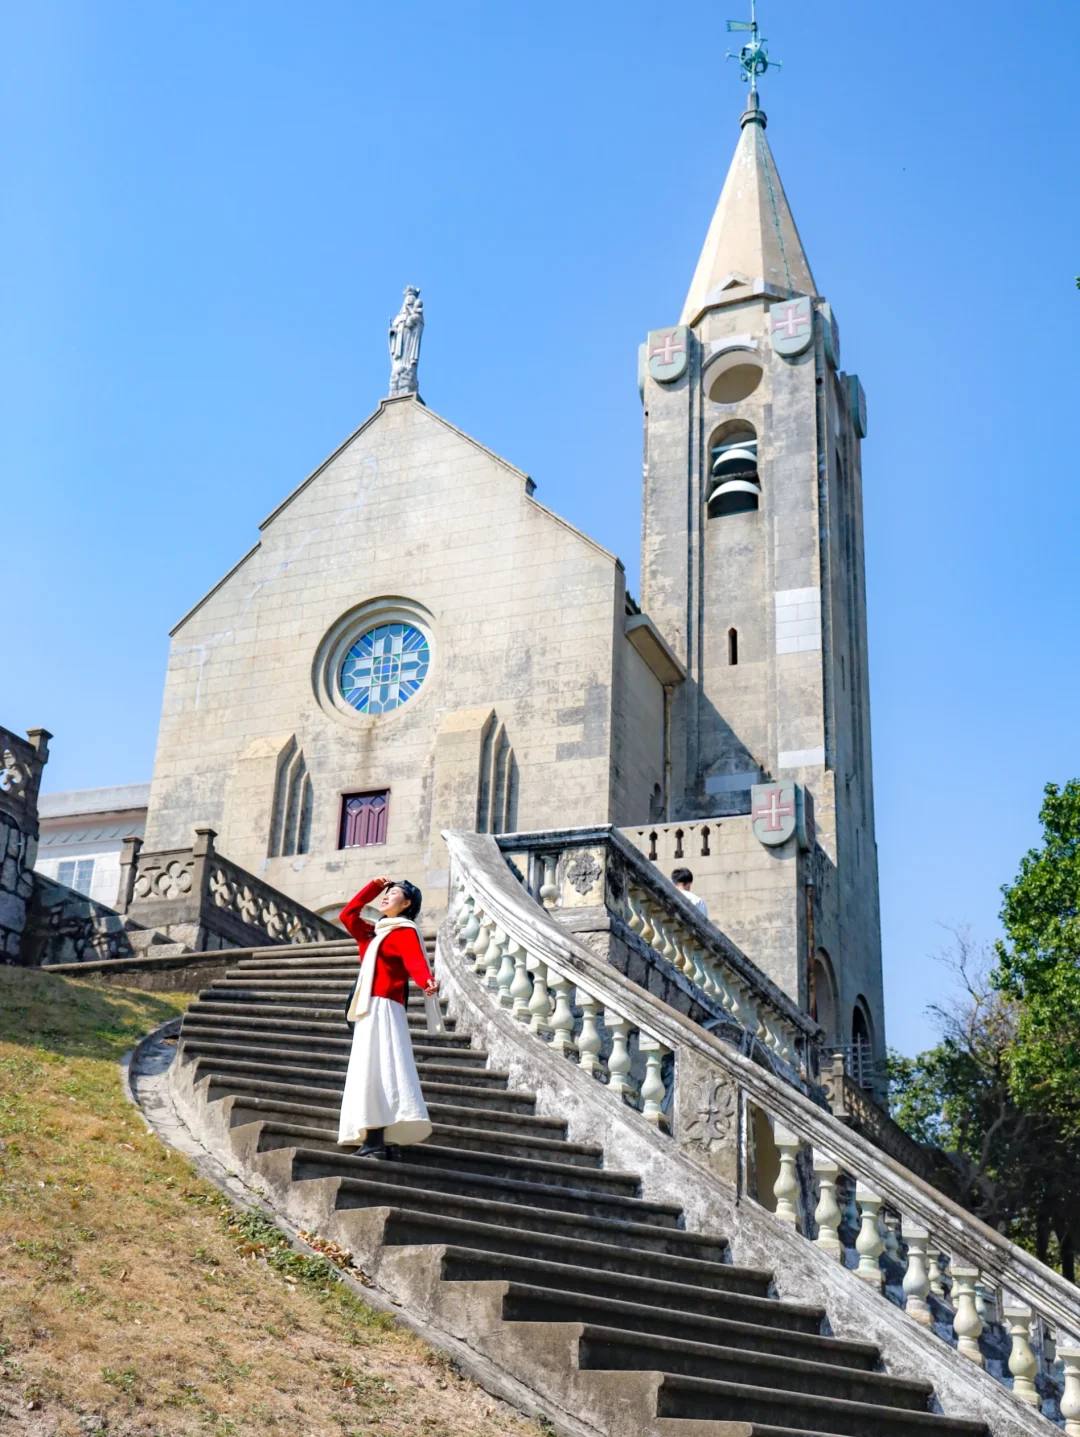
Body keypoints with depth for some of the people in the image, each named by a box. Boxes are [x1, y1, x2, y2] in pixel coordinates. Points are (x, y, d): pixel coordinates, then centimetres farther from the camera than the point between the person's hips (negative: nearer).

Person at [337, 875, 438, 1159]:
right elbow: (348, 914, 28)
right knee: (368, 1071, 6)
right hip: (368, 1010, 10)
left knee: (377, 1069, -18)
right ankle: (373, 1140, 6)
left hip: (384, 1009, -10)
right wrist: (373, 887, 23)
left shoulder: (405, 932, -5)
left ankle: (377, 1142, -24)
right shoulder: (376, 932, 21)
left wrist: (427, 982, -43)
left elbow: (415, 960, -22)